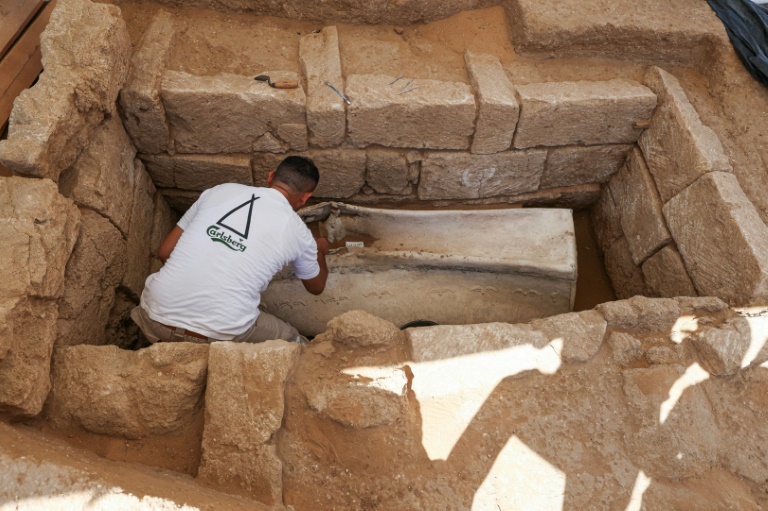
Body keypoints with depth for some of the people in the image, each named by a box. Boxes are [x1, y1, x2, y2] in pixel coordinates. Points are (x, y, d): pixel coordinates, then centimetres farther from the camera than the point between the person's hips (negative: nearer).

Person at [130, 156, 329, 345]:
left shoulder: (221, 190, 9)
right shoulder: (298, 232, 3)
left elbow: (165, 252, 14)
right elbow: (316, 287, 24)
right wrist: (319, 250, 43)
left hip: (155, 319, 4)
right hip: (219, 334, -3)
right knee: (292, 342, 23)